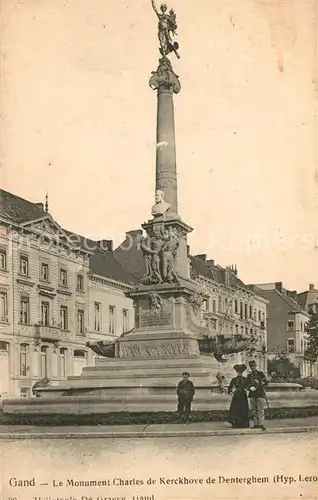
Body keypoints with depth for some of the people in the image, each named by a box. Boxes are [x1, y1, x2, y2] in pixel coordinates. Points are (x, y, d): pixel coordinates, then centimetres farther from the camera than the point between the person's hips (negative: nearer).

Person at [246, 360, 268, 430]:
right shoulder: (249, 375, 14)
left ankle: (261, 424, -13)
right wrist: (250, 387, -8)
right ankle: (256, 424, 10)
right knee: (254, 410, 6)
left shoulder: (261, 374, 3)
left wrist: (256, 387, -13)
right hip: (252, 395, 4)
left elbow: (266, 383, -2)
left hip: (260, 394, -4)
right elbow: (247, 384, 15)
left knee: (261, 410, -10)